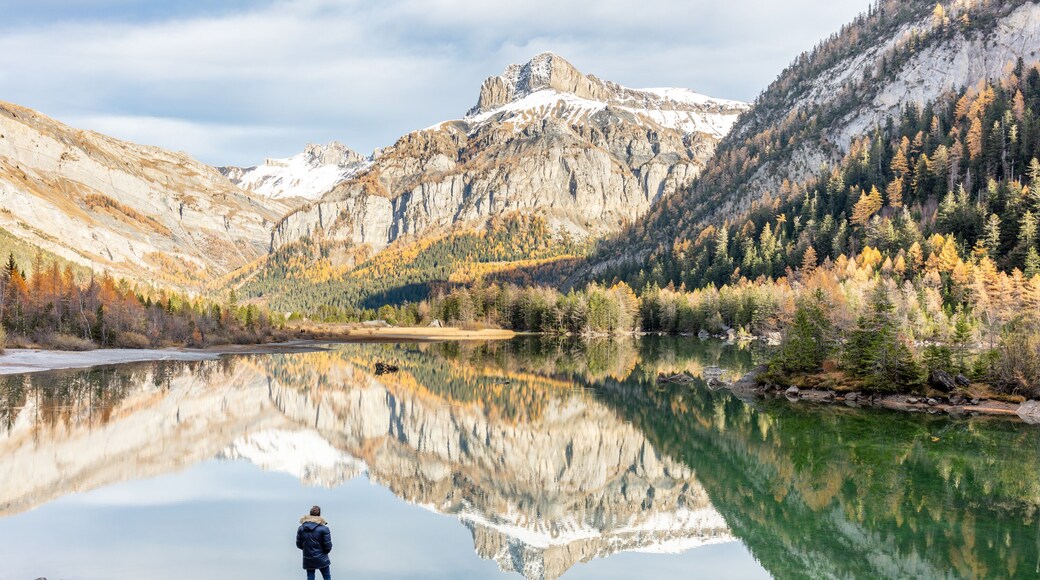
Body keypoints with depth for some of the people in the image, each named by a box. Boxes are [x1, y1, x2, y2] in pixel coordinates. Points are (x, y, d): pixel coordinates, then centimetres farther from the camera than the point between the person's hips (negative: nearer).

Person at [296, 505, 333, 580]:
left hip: (308, 560, 3)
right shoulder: (324, 528, -14)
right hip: (321, 559, -3)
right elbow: (328, 546, -12)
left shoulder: (301, 528, -3)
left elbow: (299, 544, 3)